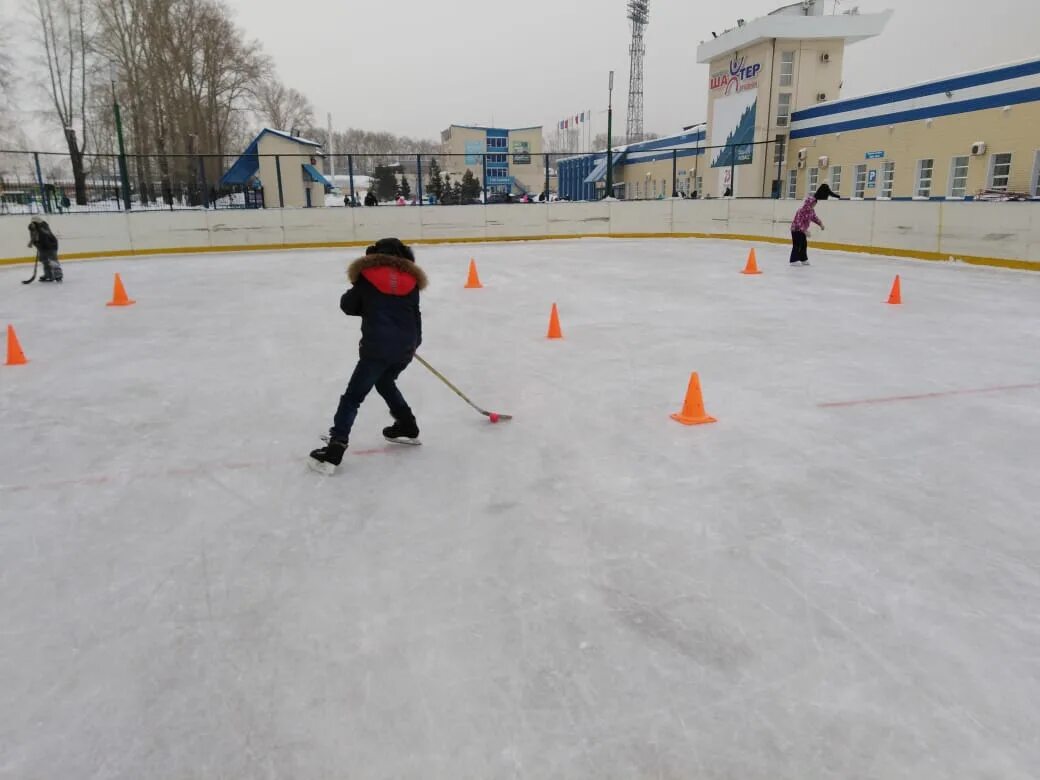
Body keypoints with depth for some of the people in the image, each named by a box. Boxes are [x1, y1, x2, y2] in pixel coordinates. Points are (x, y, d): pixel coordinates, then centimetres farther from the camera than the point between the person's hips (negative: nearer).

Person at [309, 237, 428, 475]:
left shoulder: (367, 275, 3)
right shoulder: (411, 279, 12)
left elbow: (348, 305, 10)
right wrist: (414, 341, 32)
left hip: (378, 348, -5)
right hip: (405, 348, 5)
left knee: (353, 397, -3)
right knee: (385, 382, 31)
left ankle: (333, 452, -10)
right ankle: (407, 427, 35)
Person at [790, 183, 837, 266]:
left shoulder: (812, 210, 0)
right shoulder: (802, 210, -28)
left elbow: (814, 217, 17)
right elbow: (798, 222, -33)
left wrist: (820, 224, 4)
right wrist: (804, 230, -37)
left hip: (802, 230, 9)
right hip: (796, 229, -9)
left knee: (804, 244, 13)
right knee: (797, 245, -11)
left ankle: (803, 259, 23)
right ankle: (794, 260, -9)